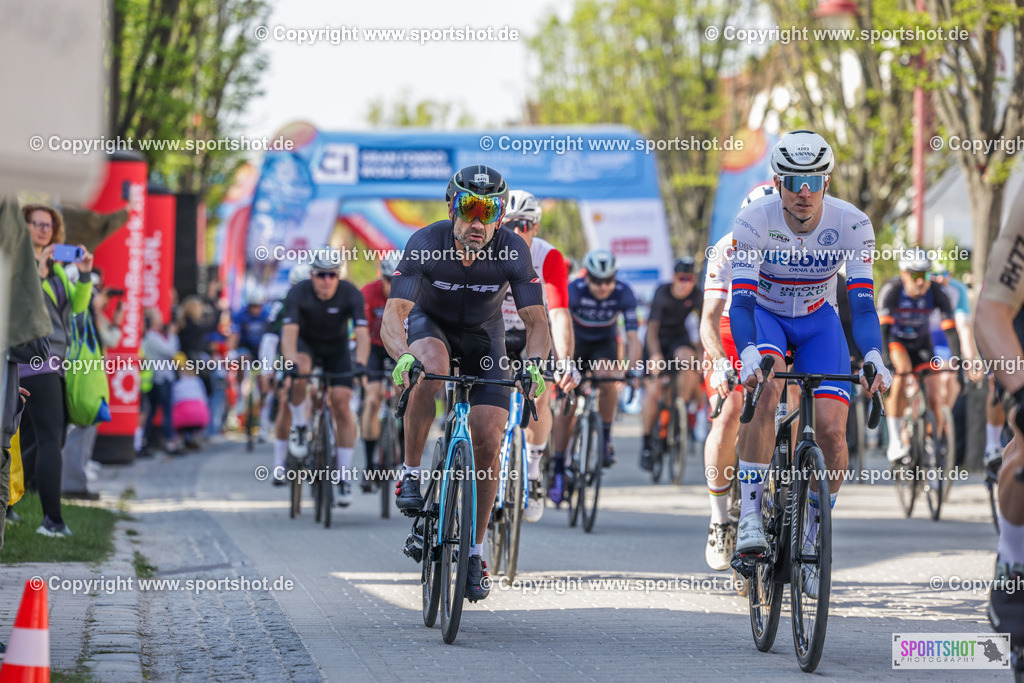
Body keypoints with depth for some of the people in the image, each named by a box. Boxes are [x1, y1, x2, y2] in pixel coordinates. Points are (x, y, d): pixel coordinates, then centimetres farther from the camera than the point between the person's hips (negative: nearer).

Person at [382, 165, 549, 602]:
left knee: (489, 438, -11)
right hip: (430, 323, -1)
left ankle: (475, 550, 4)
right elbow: (393, 315, -36)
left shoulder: (513, 251, -27)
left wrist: (534, 361, -47)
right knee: (431, 370, -38)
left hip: (482, 335, 1)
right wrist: (403, 356, -56)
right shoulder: (425, 245, -30)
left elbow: (536, 321, -26)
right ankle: (410, 473, -19)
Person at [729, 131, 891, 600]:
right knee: (766, 388, -34)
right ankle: (750, 516, -27)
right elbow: (741, 301, -32)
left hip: (818, 322, 2)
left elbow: (862, 302, -25)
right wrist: (748, 358, -50)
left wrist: (873, 359, -41)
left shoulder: (852, 225, -23)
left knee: (832, 430, -15)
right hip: (764, 316, -2)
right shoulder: (753, 222, -27)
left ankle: (812, 539, 6)